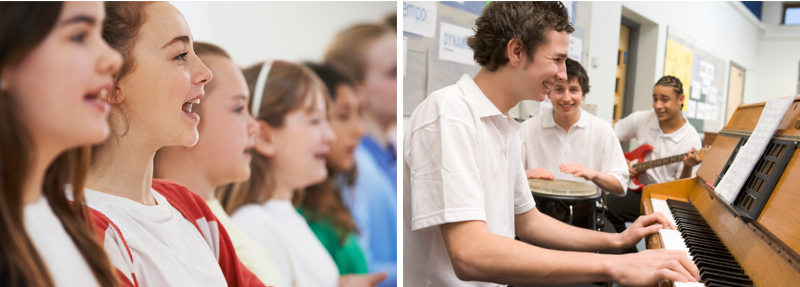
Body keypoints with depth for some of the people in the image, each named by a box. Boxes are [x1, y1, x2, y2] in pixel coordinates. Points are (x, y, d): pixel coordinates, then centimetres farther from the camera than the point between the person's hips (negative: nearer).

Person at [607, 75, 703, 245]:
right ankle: (630, 256, -4)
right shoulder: (641, 119, 0)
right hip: (638, 188, 3)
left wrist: (688, 167, -28)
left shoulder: (691, 139, -9)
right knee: (605, 207, -25)